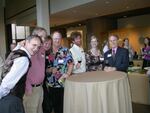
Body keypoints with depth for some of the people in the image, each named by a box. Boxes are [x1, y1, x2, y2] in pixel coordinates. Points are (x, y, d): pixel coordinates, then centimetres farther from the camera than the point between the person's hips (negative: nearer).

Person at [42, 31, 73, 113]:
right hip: (50, 84, 3)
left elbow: (70, 64, -6)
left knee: (60, 106, 7)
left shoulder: (65, 51, -1)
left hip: (62, 84, -2)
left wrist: (67, 74, -22)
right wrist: (50, 70, -10)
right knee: (47, 106, 11)